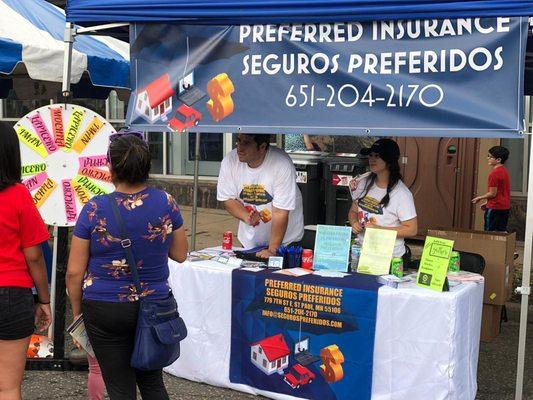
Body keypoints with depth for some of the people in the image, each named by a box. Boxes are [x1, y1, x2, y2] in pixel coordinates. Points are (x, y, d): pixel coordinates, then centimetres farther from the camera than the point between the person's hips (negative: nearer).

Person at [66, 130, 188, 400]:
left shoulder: (95, 209, -14)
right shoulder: (166, 203, -7)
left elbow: (74, 271, -9)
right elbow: (180, 254, 5)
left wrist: (77, 310, 5)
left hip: (105, 310, -2)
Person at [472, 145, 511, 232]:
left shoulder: (494, 173, -18)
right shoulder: (504, 171, 11)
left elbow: (492, 193, -18)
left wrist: (479, 198, -2)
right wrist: (487, 202, 19)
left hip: (495, 208, -9)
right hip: (505, 206, 9)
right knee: (502, 232, 11)